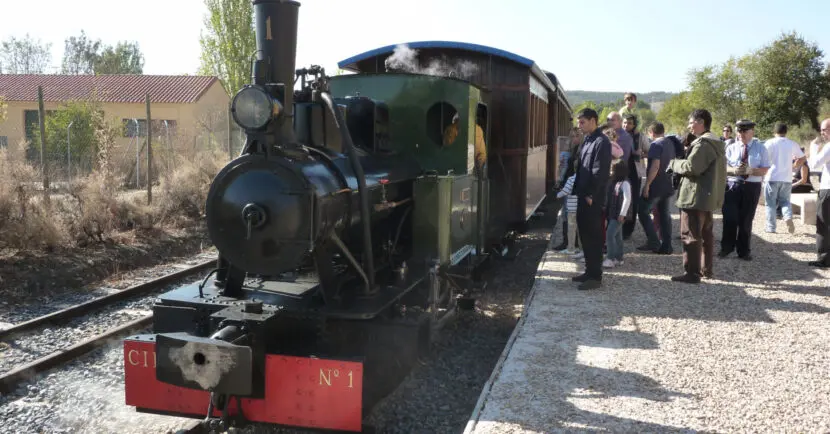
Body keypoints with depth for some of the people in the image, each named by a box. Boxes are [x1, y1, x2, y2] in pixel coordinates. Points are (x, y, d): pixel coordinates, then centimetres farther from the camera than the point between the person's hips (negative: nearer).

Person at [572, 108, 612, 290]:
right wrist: (577, 189, 12)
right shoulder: (587, 141, 15)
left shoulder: (601, 142, -13)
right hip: (583, 195, 9)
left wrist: (591, 195, -18)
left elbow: (600, 171, -18)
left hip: (593, 199, -9)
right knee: (584, 234, 14)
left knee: (593, 236, -4)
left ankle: (595, 277, 3)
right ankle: (590, 270, 24)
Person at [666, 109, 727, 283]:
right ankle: (707, 268, 24)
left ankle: (692, 272, -6)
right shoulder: (716, 143, 17)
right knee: (706, 233, 16)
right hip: (709, 196, 11)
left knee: (690, 235, -7)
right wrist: (679, 163, 12)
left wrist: (674, 163, -5)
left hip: (695, 197, -11)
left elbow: (690, 167, -23)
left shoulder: (702, 143, -17)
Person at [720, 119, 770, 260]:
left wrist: (751, 170, -20)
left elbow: (765, 169, -2)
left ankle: (744, 251, 19)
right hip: (732, 185, 0)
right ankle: (726, 247, 10)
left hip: (752, 187, 0)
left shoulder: (760, 148, 3)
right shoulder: (731, 147, 5)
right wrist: (734, 170, -20)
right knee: (730, 218, -5)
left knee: (746, 220, 7)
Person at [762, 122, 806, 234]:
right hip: (787, 178, 3)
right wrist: (793, 167, 20)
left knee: (770, 203, 5)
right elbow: (803, 158, 11)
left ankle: (771, 227, 4)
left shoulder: (770, 143, -5)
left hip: (772, 177, -3)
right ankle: (788, 217, -14)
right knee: (785, 201, 14)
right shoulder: (792, 144, 6)